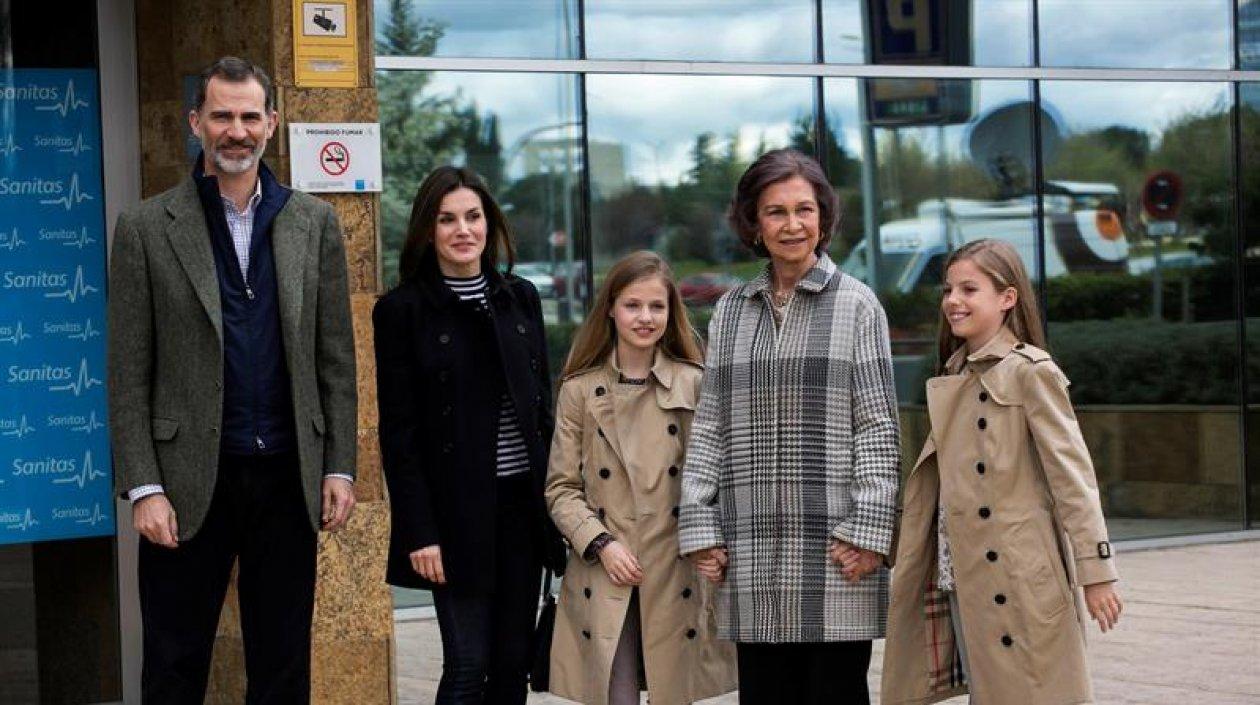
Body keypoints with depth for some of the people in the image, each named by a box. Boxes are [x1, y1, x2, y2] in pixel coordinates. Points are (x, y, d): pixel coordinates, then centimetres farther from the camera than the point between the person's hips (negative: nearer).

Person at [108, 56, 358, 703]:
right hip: (190, 480, -2)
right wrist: (143, 488, -9)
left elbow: (336, 358, 8)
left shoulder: (313, 223, 7)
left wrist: (339, 468, 2)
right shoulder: (146, 229, -1)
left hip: (288, 478, 2)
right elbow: (129, 376, -3)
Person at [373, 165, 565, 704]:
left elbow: (541, 403, 14)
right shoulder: (402, 310, -4)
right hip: (456, 511, -4)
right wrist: (419, 532, -12)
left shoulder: (520, 298, 10)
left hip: (522, 503, 5)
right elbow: (398, 433, -6)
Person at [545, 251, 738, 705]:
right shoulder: (579, 391, 4)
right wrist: (601, 544, -8)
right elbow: (561, 488, 5)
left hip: (676, 577, 0)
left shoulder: (695, 386, 3)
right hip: (605, 578, 0)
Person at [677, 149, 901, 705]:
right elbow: (709, 426, 12)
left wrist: (868, 528, -9)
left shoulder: (855, 304, 3)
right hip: (752, 549, 3)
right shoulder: (730, 311, 13)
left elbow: (878, 425, 0)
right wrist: (700, 527, 4)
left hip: (833, 548, -3)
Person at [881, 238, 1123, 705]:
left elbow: (1072, 473, -11)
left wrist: (1095, 572, -15)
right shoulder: (952, 378, 15)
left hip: (1018, 578, -7)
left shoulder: (1030, 372, -8)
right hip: (959, 575, 7)